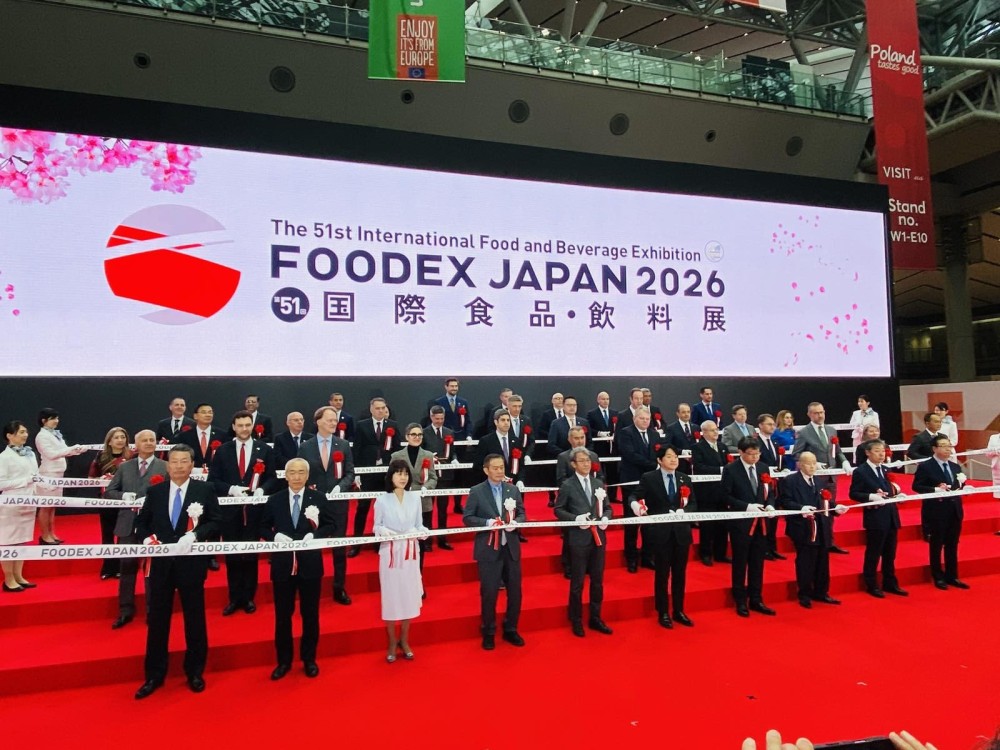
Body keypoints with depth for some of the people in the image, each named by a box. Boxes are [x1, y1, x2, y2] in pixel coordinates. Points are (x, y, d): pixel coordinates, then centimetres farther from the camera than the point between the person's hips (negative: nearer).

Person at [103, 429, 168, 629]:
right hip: (128, 524, 3)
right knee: (127, 566, 9)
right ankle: (125, 610, 21)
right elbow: (108, 491, 9)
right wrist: (123, 496, -10)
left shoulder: (165, 467, -1)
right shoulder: (124, 467, 11)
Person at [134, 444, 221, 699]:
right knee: (157, 619, 10)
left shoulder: (205, 490, -3)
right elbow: (142, 522, 12)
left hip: (192, 562, -2)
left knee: (195, 618, 9)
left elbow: (214, 522, -6)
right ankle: (154, 675, 24)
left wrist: (194, 535, -21)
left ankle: (195, 672, 24)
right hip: (161, 563, 2)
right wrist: (146, 538, -8)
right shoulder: (155, 492, 6)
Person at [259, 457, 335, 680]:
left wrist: (314, 535, -17)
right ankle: (284, 660, 28)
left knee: (310, 613, 10)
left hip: (310, 564, -1)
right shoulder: (274, 500, 1)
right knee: (282, 614, 11)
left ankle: (309, 659, 27)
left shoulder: (318, 498, -2)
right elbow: (263, 527, 8)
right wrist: (275, 536, -13)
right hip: (282, 564, 1)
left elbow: (331, 525, 0)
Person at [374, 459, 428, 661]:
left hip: (411, 552, 2)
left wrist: (423, 531, -15)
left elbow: (418, 524, 5)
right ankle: (392, 643, 21)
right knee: (391, 596, 4)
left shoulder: (415, 497, 0)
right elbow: (376, 526, 0)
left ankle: (404, 641, 27)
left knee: (409, 595, 9)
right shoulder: (382, 500, -6)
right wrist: (383, 530, -21)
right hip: (390, 552, -2)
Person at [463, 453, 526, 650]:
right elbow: (467, 518, -6)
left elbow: (522, 513, 10)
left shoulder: (513, 489, 5)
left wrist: (515, 522, -12)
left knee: (515, 590, 11)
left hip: (511, 548, 4)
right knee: (489, 593, 4)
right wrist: (487, 522, -20)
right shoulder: (476, 492, -5)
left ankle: (510, 630, 30)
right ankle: (488, 633, 23)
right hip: (488, 549, -4)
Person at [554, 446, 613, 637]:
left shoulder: (598, 483, 8)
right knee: (577, 582, 6)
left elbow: (607, 507, 12)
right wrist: (576, 518, -18)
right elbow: (558, 510, -4)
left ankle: (595, 618, 28)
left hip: (598, 538, 5)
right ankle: (576, 621, 21)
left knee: (598, 581, 14)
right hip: (578, 539, -4)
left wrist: (606, 517, -9)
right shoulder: (567, 485, -5)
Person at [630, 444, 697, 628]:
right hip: (660, 532, -4)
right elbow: (635, 496, -8)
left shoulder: (685, 479, 7)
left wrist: (684, 511, -14)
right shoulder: (649, 478, -5)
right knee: (662, 573, 6)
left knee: (680, 573, 13)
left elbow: (693, 504, 7)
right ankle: (663, 613, 19)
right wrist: (636, 504, -31)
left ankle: (679, 611, 27)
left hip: (681, 531, 4)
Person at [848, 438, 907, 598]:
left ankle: (890, 584, 28)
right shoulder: (860, 471, -9)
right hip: (875, 518, -6)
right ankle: (872, 585, 15)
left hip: (891, 516, 7)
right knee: (873, 554, 3)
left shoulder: (886, 469, 12)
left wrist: (895, 489, -5)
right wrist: (871, 496, -24)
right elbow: (853, 494, -11)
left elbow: (890, 490, 17)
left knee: (890, 554, 15)